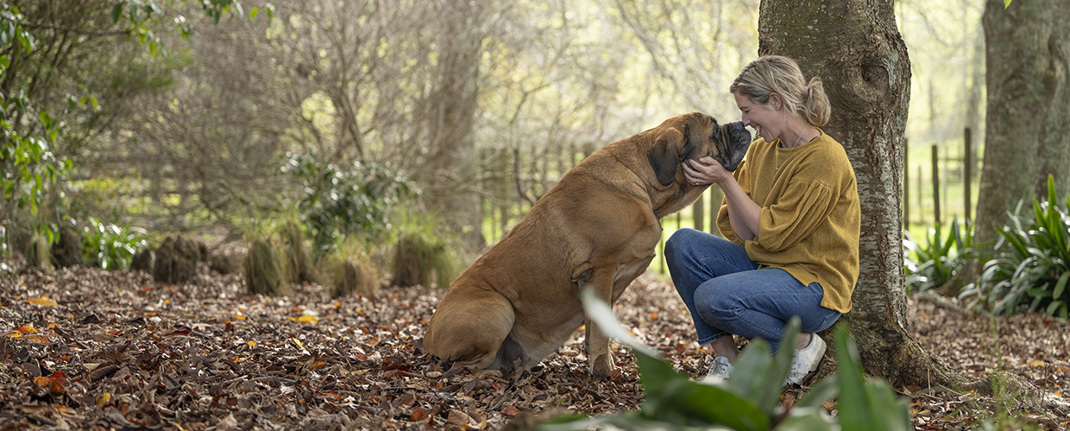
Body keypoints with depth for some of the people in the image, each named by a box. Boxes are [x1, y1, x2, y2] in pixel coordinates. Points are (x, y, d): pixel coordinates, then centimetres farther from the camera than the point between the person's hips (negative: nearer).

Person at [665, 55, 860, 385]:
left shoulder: (824, 158, -18)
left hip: (814, 282, -8)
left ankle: (801, 344, -4)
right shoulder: (761, 150, 6)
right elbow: (741, 233, 2)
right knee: (682, 244, -9)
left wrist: (725, 180, -18)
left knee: (713, 298, -29)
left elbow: (771, 235, -19)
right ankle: (725, 359, -5)